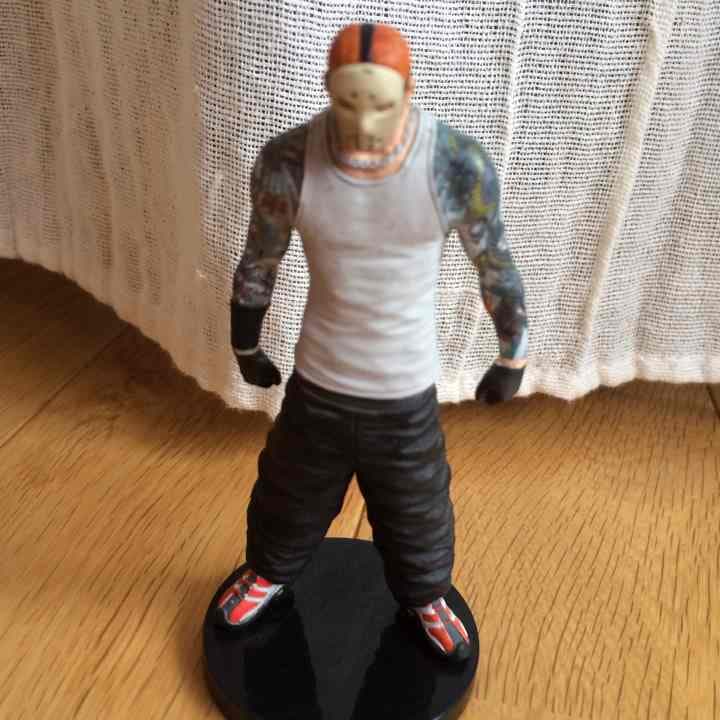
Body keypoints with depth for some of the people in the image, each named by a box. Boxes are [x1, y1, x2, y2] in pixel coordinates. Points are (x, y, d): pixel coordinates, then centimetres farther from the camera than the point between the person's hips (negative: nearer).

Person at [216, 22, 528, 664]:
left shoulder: (458, 163, -22)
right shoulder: (287, 160, -19)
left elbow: (496, 264, -5)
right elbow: (258, 262, -2)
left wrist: (513, 359, 7)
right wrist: (246, 349, 13)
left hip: (407, 392, -1)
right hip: (317, 382, 1)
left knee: (417, 512, 22)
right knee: (290, 496, 25)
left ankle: (424, 596, 56)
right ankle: (270, 573, 59)